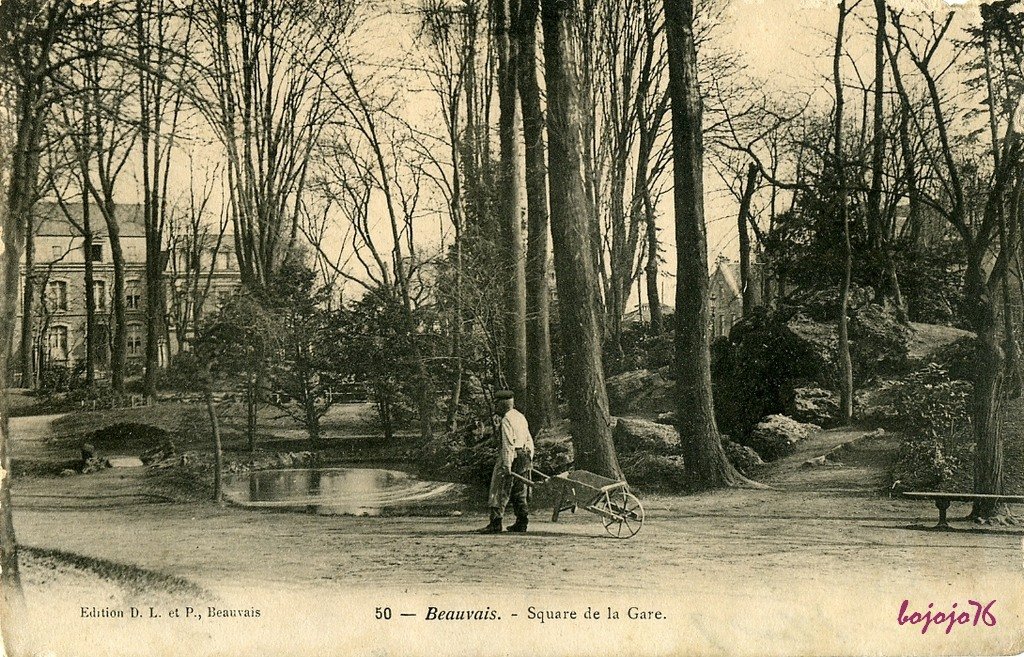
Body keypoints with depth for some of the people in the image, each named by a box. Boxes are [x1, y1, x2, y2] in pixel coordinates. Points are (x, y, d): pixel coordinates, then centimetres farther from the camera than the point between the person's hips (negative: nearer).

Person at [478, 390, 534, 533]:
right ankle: (522, 523, 13)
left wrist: (506, 465, -21)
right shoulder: (521, 417, 16)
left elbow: (508, 444, -19)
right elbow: (529, 440, 18)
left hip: (510, 458, -9)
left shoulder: (506, 420, -12)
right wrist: (530, 458, 21)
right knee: (520, 492, 12)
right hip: (524, 457, 9)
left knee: (499, 492, -6)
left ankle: (495, 523, -10)